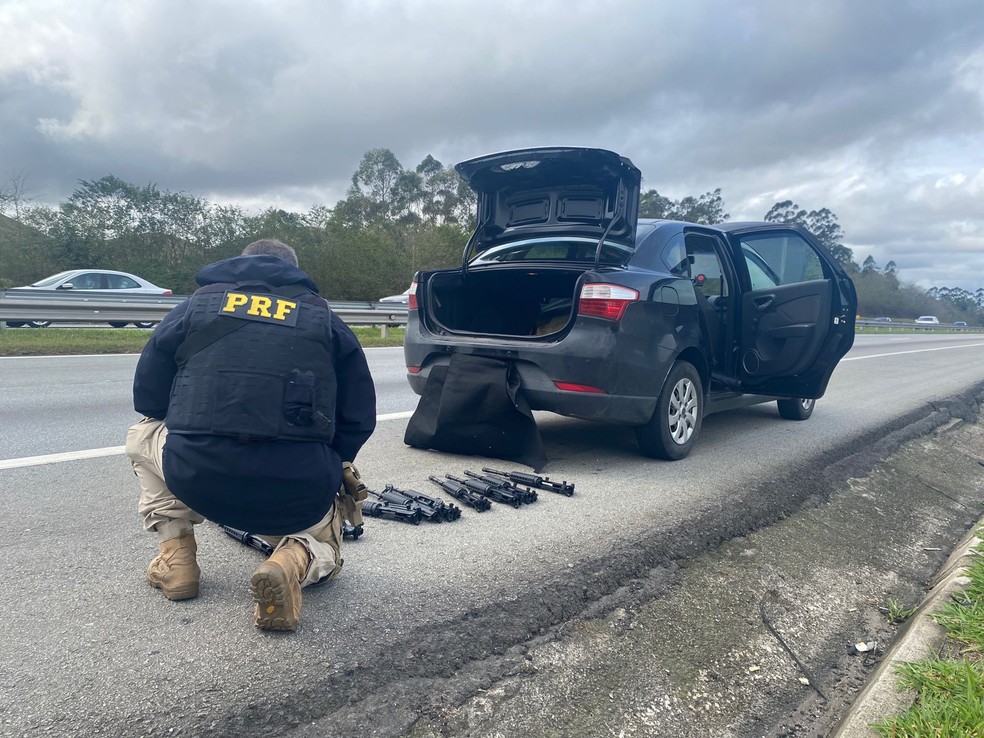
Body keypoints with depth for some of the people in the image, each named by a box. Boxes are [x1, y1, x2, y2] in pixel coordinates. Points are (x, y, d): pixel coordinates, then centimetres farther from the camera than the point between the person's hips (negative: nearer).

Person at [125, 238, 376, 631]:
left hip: (196, 478, 0)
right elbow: (361, 417, 11)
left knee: (142, 435, 33)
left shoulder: (197, 303, 15)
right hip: (298, 492, 0)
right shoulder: (324, 317, 14)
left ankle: (175, 555, 19)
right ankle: (293, 561, -2)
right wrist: (333, 466, 29)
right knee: (323, 541, 34)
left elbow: (147, 396, 19)